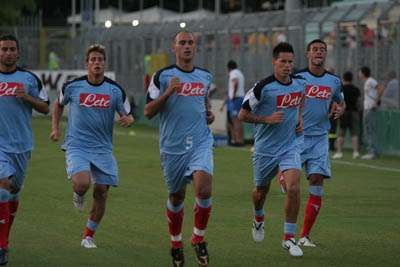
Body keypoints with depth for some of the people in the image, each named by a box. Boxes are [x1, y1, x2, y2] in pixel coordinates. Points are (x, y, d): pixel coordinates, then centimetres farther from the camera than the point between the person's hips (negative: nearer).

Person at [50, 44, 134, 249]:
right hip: (76, 146, -2)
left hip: (102, 148, 2)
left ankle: (88, 236, 19)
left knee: (101, 193, 0)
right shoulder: (72, 86, -2)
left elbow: (128, 115, 7)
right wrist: (55, 128, 9)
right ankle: (78, 194, 12)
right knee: (82, 183, -27)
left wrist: (127, 119, -16)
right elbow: (59, 104, 19)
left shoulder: (115, 90, 0)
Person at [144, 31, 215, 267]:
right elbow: (148, 111, -4)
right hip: (173, 147, -1)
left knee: (204, 188, -21)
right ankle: (176, 243, 32)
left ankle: (199, 238, -1)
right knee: (176, 196, 10)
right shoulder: (162, 76, -2)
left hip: (201, 143, 1)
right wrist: (167, 93, -18)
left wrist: (209, 113, 9)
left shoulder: (205, 77, 10)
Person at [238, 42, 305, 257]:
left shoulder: (299, 83, -1)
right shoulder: (263, 87, -17)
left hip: (289, 147, 2)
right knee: (261, 190, 16)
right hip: (265, 149, -2)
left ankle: (289, 238, -7)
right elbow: (242, 114, -11)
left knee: (293, 187, -18)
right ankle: (258, 218, 52)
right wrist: (267, 119, -22)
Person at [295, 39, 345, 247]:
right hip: (296, 136, -3)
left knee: (317, 181, -6)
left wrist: (339, 110, 2)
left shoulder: (334, 81, 8)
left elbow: (340, 102, 25)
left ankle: (305, 235, 1)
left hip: (320, 138, 3)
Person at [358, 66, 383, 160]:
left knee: (370, 131, -12)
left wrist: (376, 101, -21)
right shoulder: (366, 82, 18)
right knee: (366, 131, 11)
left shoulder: (370, 81, -11)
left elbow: (381, 88, -22)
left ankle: (373, 152, -13)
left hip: (370, 109, -10)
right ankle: (370, 152, 14)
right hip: (366, 109, 10)